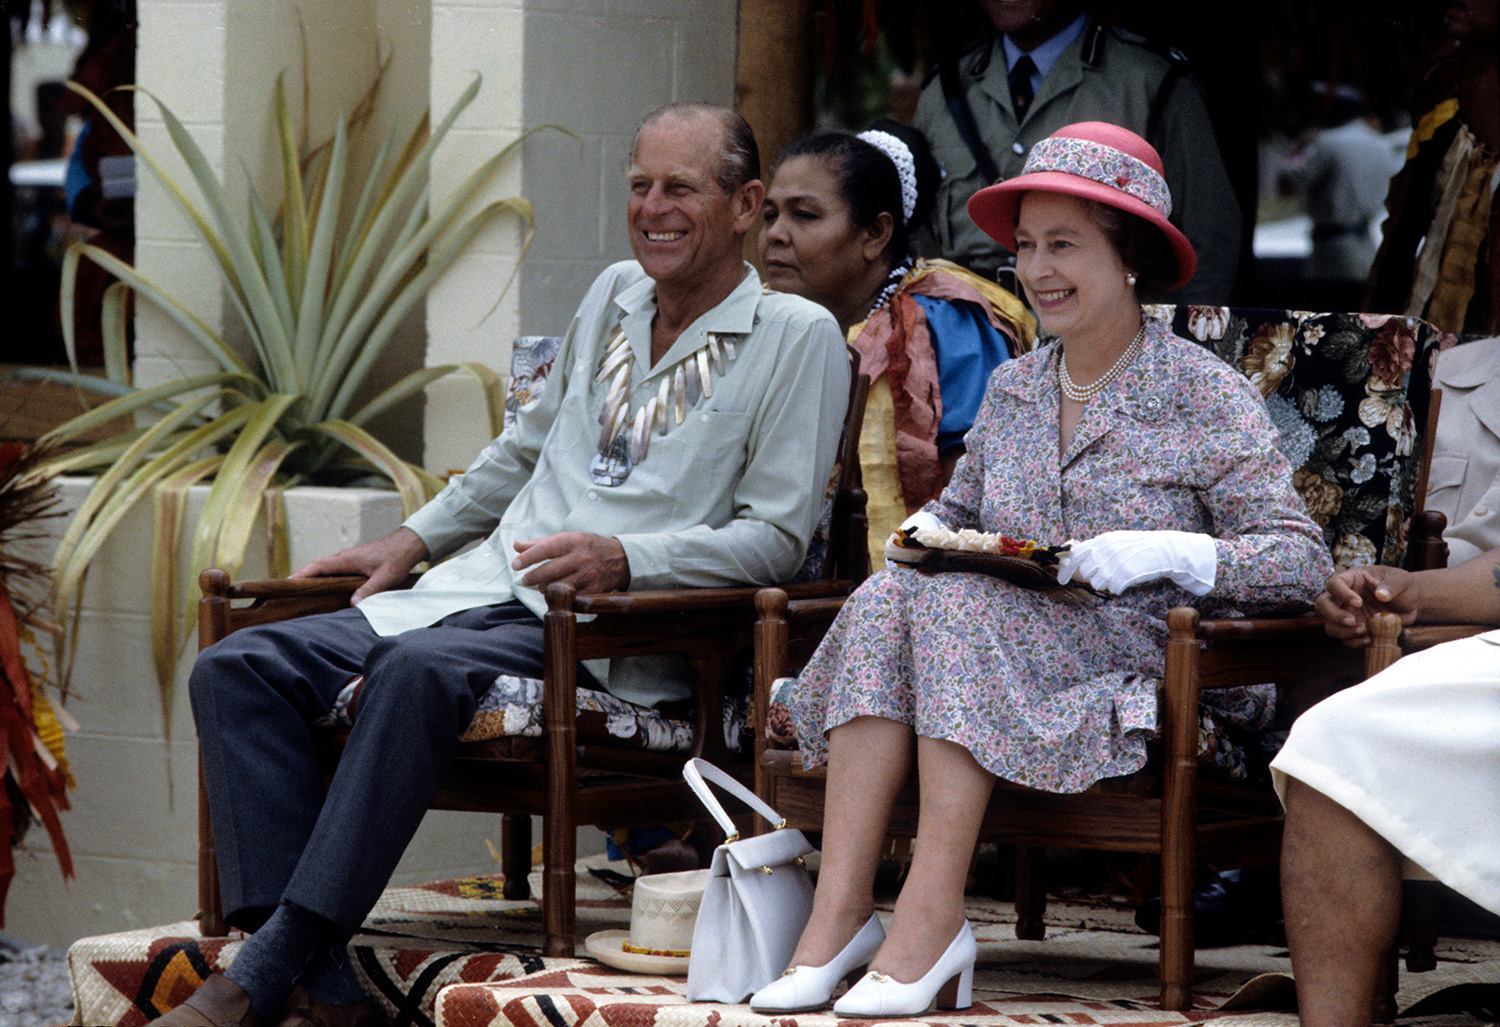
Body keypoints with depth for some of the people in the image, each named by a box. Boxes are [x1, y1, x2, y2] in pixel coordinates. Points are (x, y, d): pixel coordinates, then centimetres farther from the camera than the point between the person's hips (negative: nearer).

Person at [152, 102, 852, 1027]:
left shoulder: (799, 338, 0)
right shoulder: (616, 297, 21)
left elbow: (777, 539, -6)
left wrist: (625, 558, -19)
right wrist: (414, 538, 24)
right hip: (485, 593, 8)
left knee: (418, 669, -38)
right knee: (238, 669, -13)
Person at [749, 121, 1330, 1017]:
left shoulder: (1208, 397, -2)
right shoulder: (1012, 388, 15)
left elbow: (1303, 561, -8)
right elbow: (958, 508, 27)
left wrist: (1166, 552, -23)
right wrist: (928, 530, 3)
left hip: (1137, 671, -5)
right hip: (992, 646, 5)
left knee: (958, 600, -30)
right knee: (887, 599, -24)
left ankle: (933, 912, -34)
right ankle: (838, 914, -34)